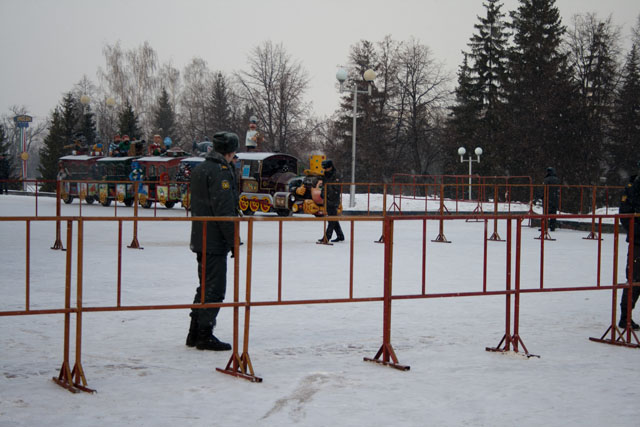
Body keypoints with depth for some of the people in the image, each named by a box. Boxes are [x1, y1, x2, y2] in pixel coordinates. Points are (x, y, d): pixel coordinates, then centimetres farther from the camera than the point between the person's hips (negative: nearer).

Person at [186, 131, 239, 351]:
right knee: (215, 289, -4)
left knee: (206, 286, 17)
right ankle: (204, 335, -1)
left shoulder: (199, 169, 15)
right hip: (216, 240, -10)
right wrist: (234, 239, -16)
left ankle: (195, 333, 21)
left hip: (200, 239, 10)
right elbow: (224, 209, -20)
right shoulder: (221, 171, -15)